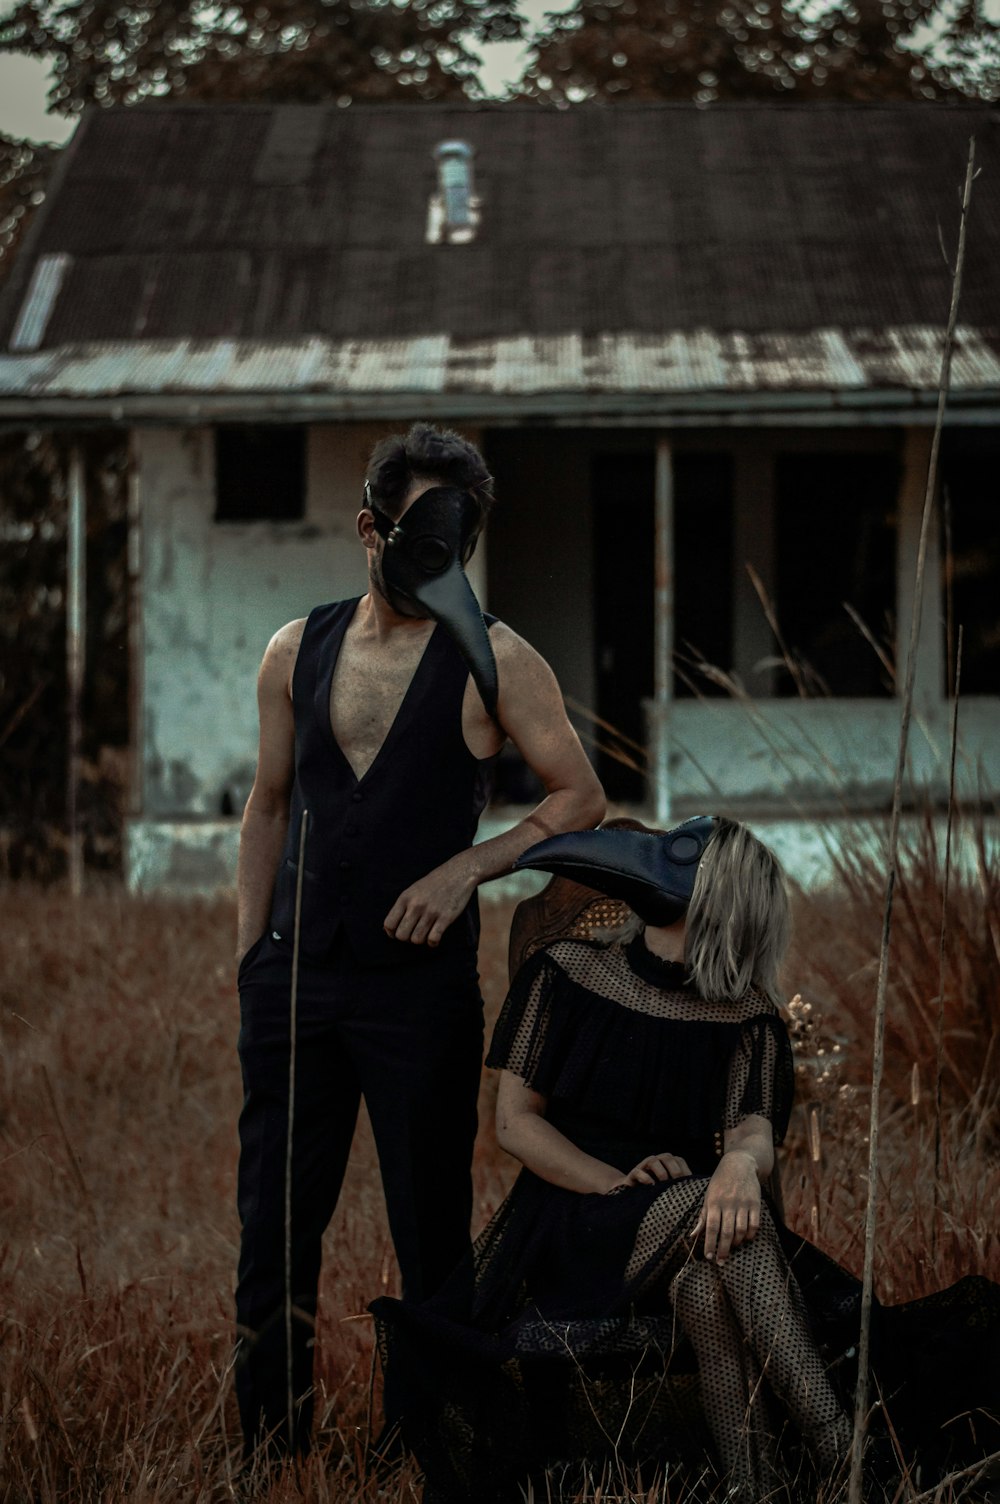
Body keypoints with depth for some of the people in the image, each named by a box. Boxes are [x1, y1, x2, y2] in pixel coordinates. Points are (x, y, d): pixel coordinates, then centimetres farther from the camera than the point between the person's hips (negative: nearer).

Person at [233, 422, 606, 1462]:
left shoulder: (492, 662, -2)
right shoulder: (297, 653, 9)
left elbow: (580, 798, 0)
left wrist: (464, 869, -12)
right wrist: (250, 954, 10)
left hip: (421, 983, -3)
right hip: (296, 980, 4)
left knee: (432, 1238, 2)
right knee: (274, 1229, 6)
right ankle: (269, 1455, 14)